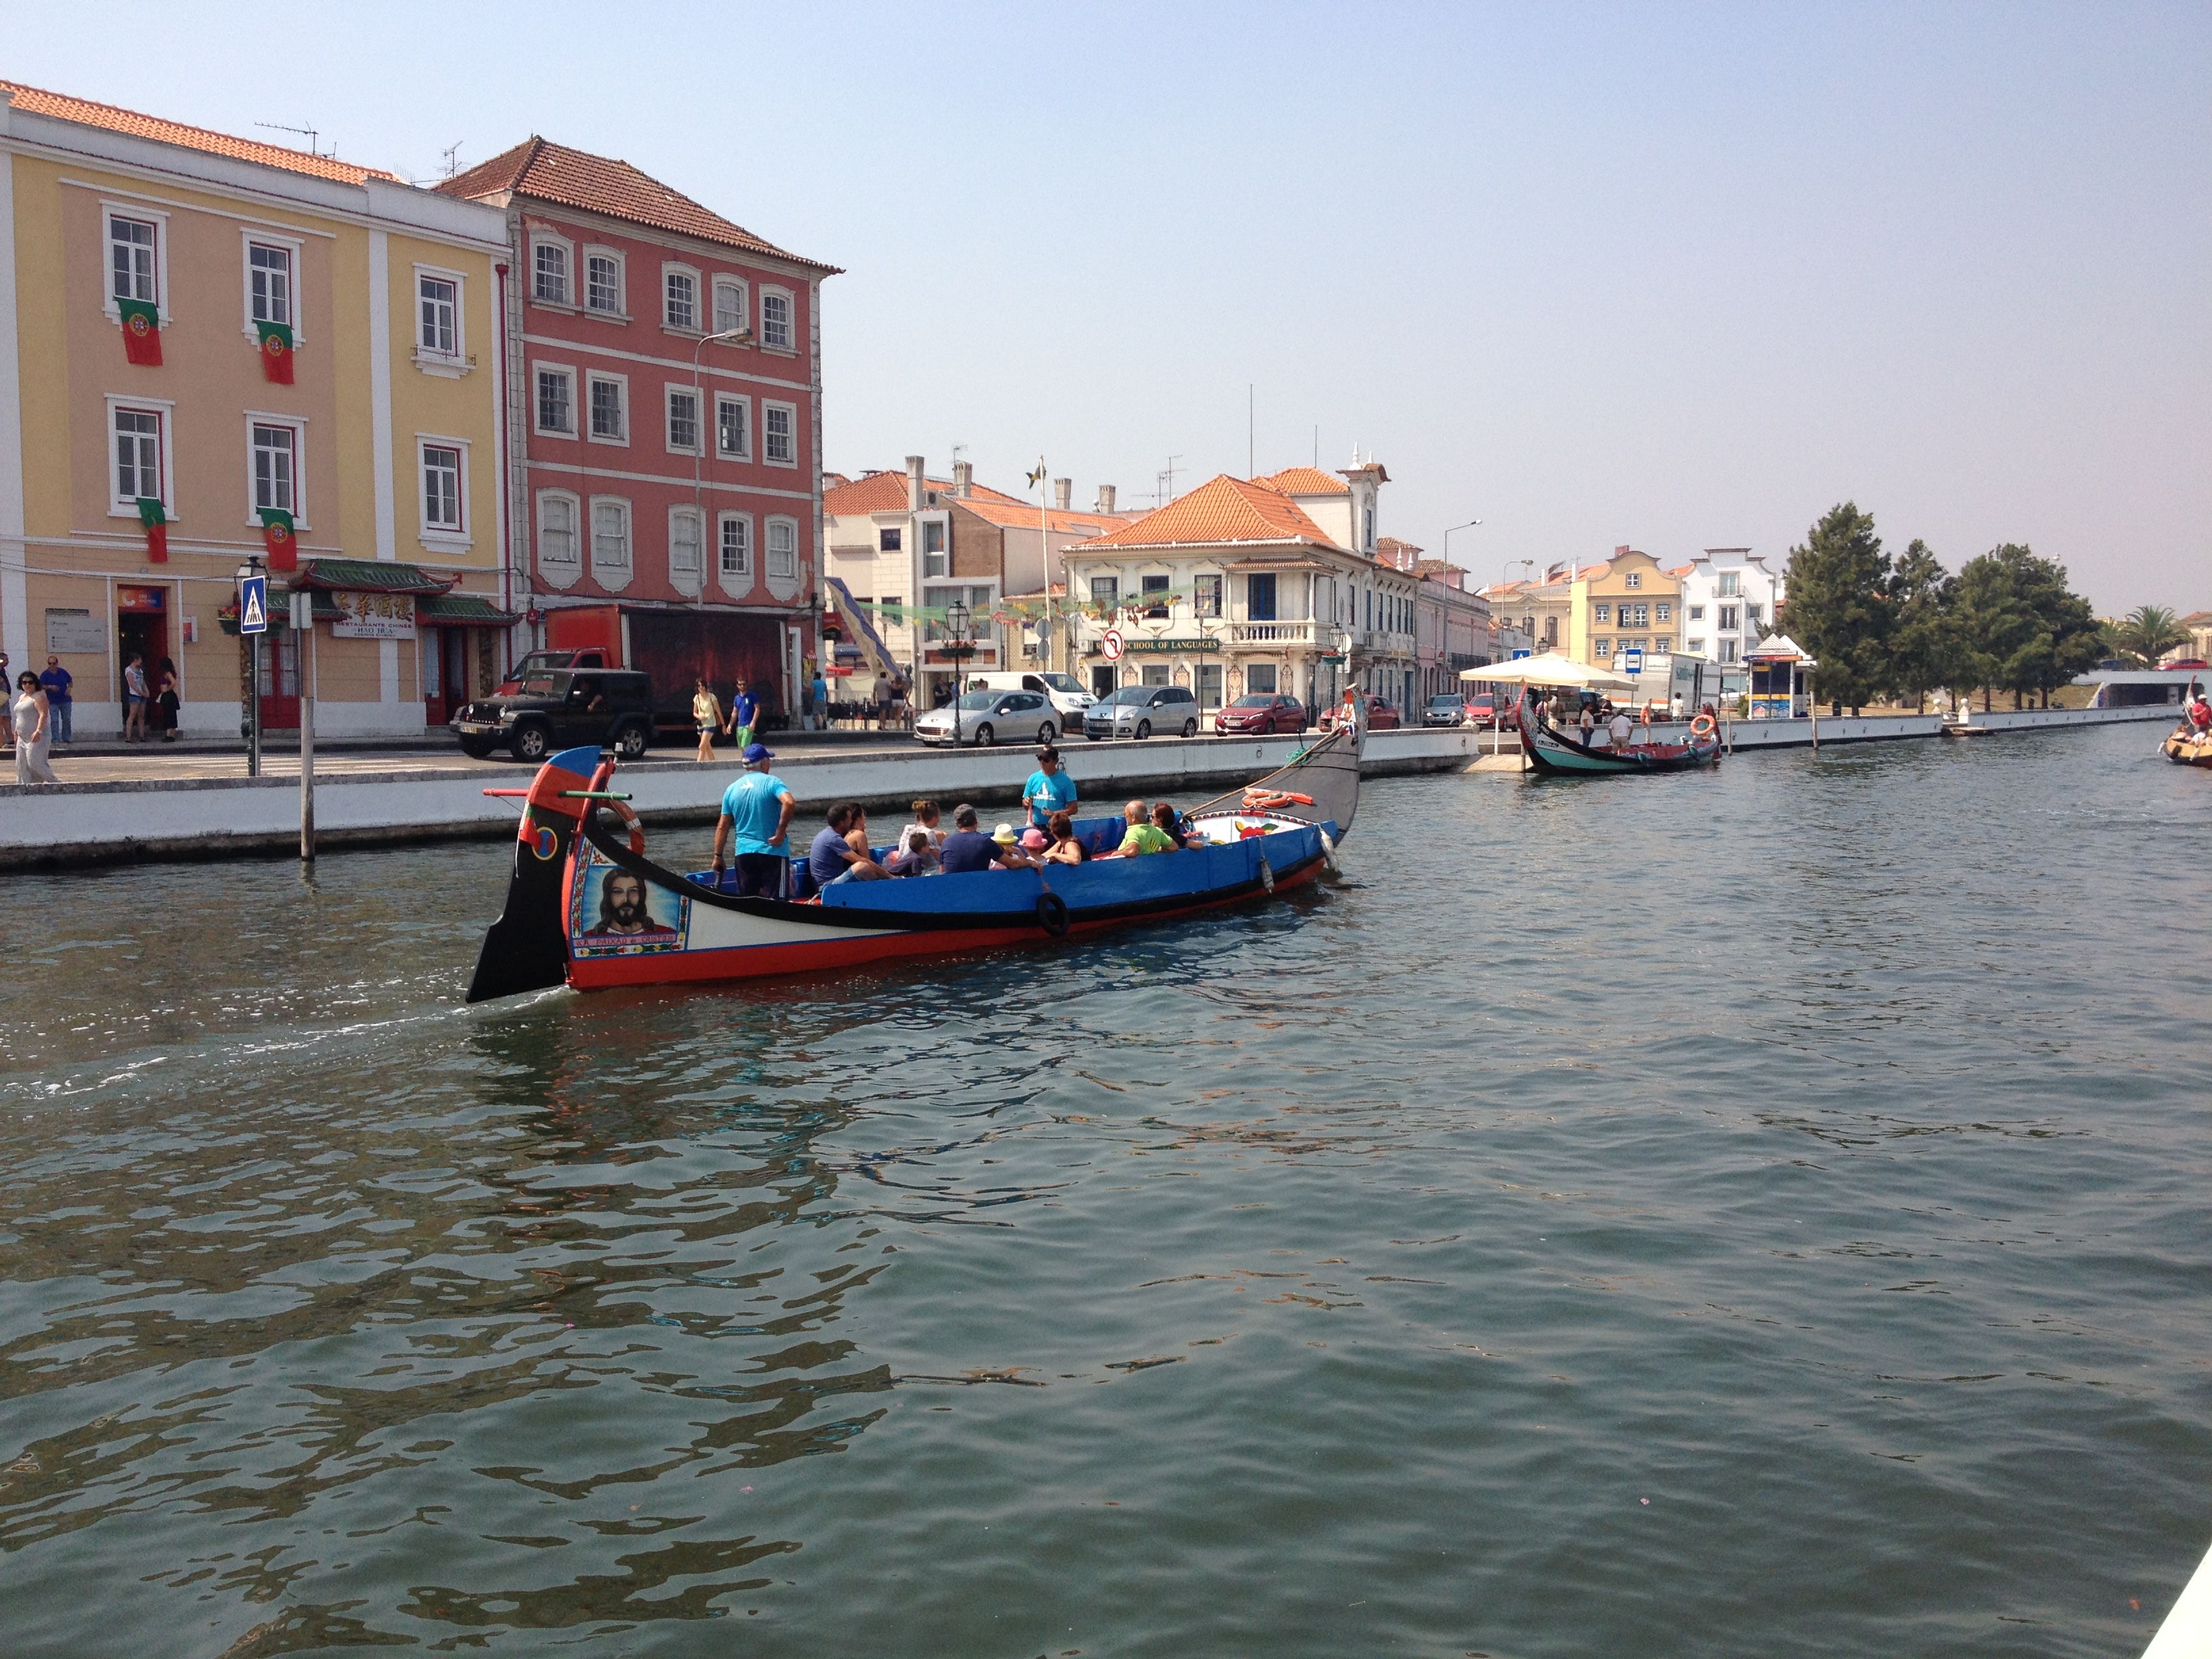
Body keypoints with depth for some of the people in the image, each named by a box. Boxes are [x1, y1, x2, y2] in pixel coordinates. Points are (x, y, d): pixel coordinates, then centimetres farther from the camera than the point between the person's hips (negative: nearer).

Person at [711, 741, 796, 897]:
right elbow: (789, 803, -26)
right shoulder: (772, 782, -6)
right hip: (773, 851, -4)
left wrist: (718, 856, 15)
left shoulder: (732, 789, 8)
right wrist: (780, 833, -16)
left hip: (744, 853, 4)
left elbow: (722, 827, 9)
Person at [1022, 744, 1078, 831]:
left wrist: (1054, 813, -20)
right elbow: (1026, 805, 15)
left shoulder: (1065, 781, -5)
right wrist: (1026, 803, -9)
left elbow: (1073, 808, -6)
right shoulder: (1033, 778, 8)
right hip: (1036, 827, 4)